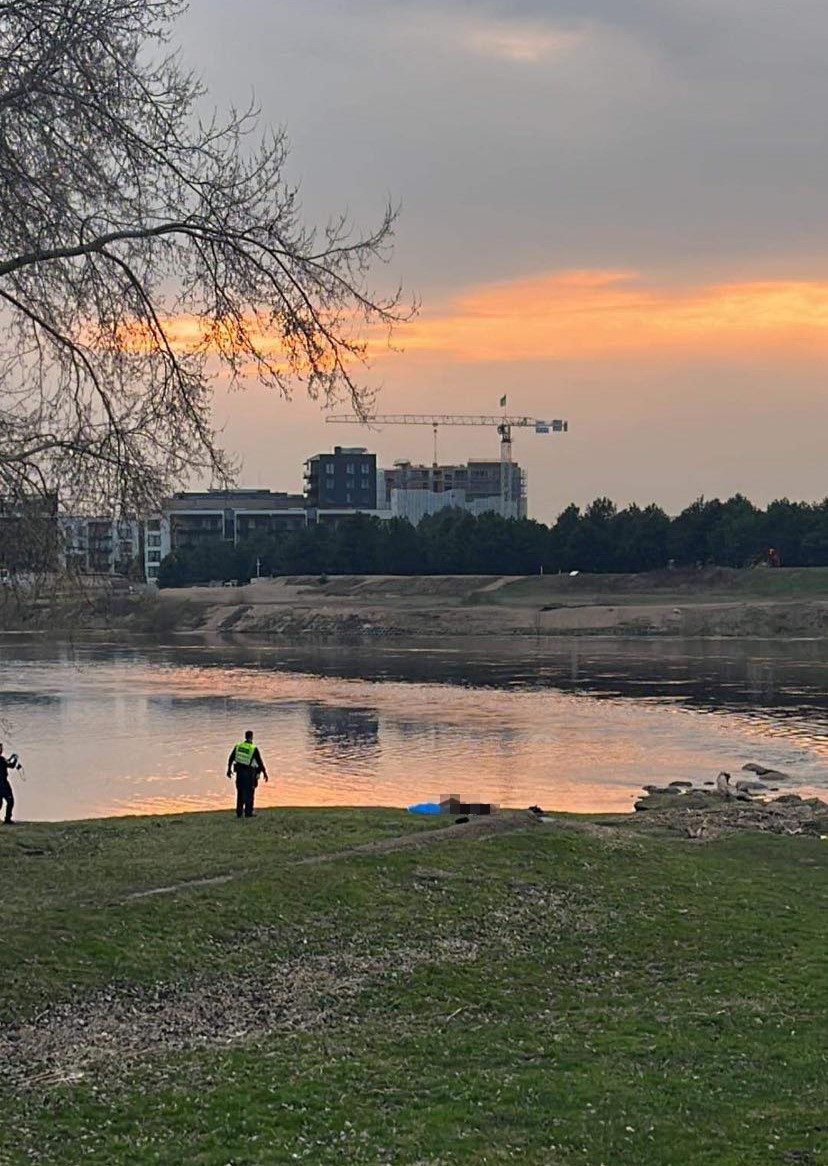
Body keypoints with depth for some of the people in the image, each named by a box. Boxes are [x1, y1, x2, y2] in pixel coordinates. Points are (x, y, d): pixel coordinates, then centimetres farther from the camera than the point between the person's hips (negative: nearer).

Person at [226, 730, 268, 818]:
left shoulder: (238, 746, -1)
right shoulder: (254, 749, -14)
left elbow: (230, 759, 5)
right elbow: (260, 762, -11)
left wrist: (229, 769, 19)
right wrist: (265, 773, -1)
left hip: (239, 772, 4)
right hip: (249, 774, -4)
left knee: (240, 793, 14)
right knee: (249, 793, 4)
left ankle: (239, 813, 16)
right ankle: (248, 813, 3)